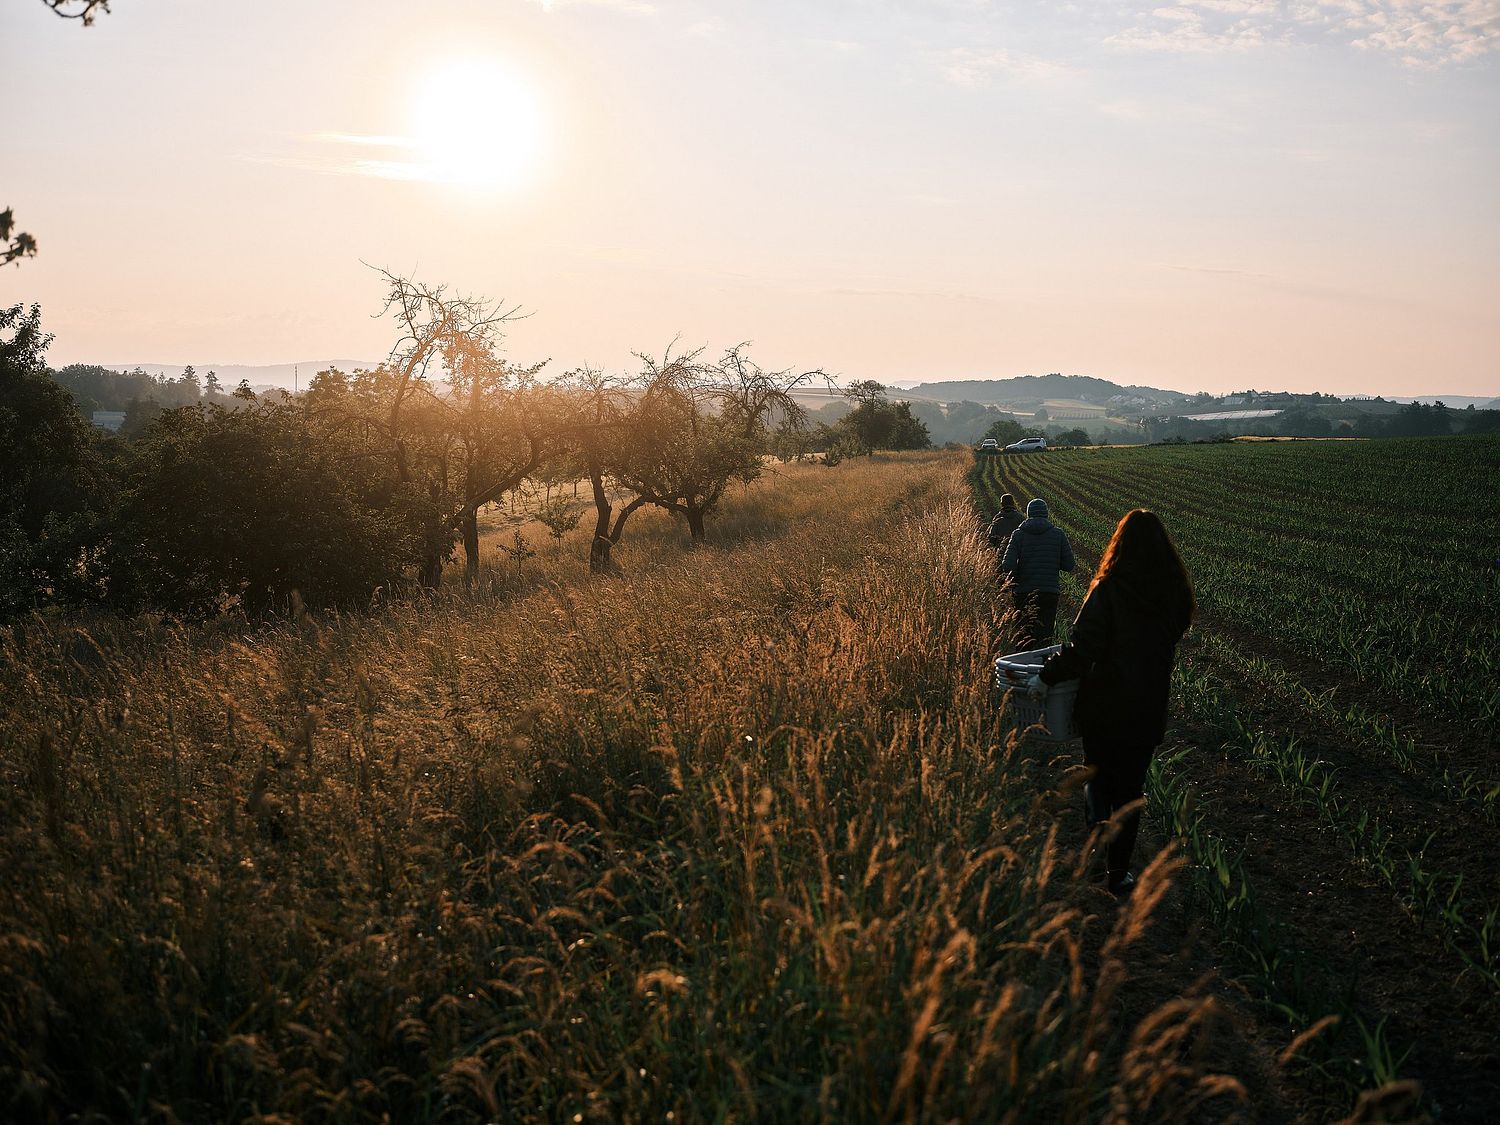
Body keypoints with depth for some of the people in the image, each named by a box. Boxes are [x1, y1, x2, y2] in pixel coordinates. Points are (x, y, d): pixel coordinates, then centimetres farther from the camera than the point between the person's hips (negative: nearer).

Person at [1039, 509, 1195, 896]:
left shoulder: (1108, 590, -18)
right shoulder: (1175, 593, -4)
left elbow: (1081, 651, -20)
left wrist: (1045, 676, -8)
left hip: (1104, 706, -3)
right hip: (1148, 711, 3)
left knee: (1097, 773, 24)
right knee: (1130, 788, 15)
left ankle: (1098, 820, 1)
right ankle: (1118, 873, 19)